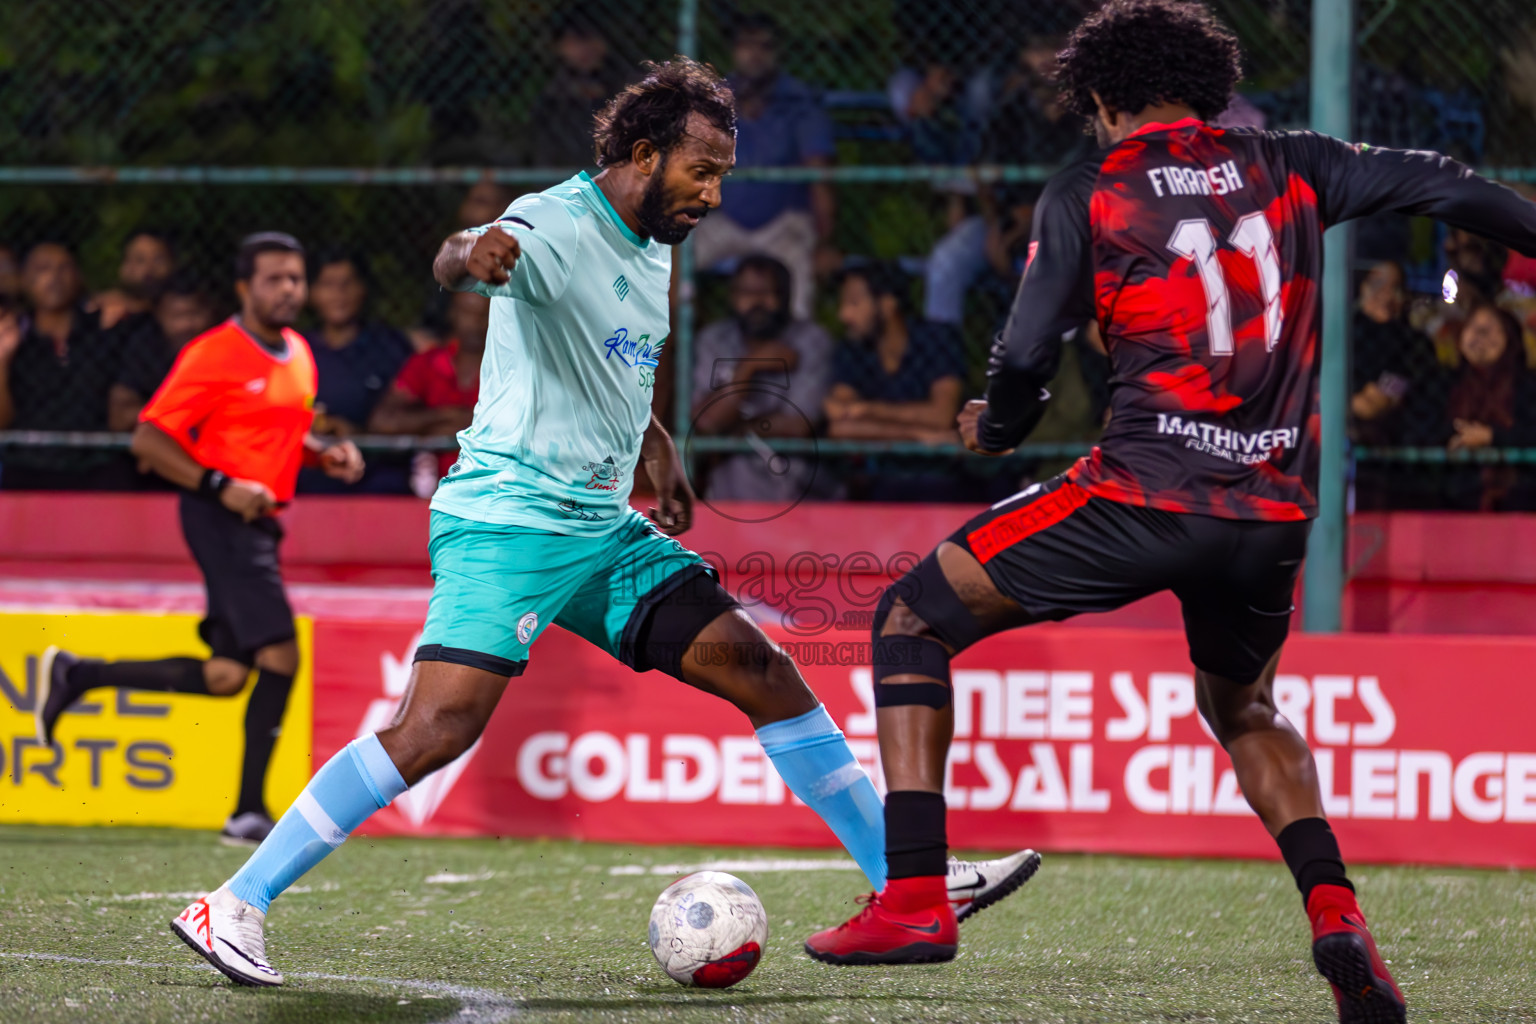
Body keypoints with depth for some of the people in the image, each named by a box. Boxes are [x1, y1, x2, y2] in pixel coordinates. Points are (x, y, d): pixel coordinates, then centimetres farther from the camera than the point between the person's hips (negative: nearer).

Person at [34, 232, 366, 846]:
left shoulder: (298, 354, 14)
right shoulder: (211, 356, -11)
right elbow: (148, 441, -11)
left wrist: (326, 453, 8)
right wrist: (222, 486, -19)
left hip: (257, 523, 9)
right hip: (220, 519, -9)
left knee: (226, 676, 6)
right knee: (280, 658, -15)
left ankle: (76, 677, 20)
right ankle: (249, 812, -7)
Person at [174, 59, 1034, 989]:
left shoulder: (654, 255, 14)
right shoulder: (559, 225, -14)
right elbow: (461, 264, -36)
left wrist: (657, 448, 22)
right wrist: (472, 256, -59)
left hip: (605, 530, 8)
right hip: (505, 520, -8)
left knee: (762, 669, 3)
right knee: (441, 727, -22)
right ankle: (234, 907, -16)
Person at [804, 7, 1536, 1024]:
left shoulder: (1089, 191, 3)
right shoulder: (1288, 167, 12)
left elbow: (1026, 358, 1)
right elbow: (1443, 186, 11)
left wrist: (994, 427, 22)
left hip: (1147, 491, -4)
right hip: (1277, 510, 4)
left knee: (912, 622, 11)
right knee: (1244, 709, 31)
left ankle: (915, 899, 0)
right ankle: (1336, 911, 7)